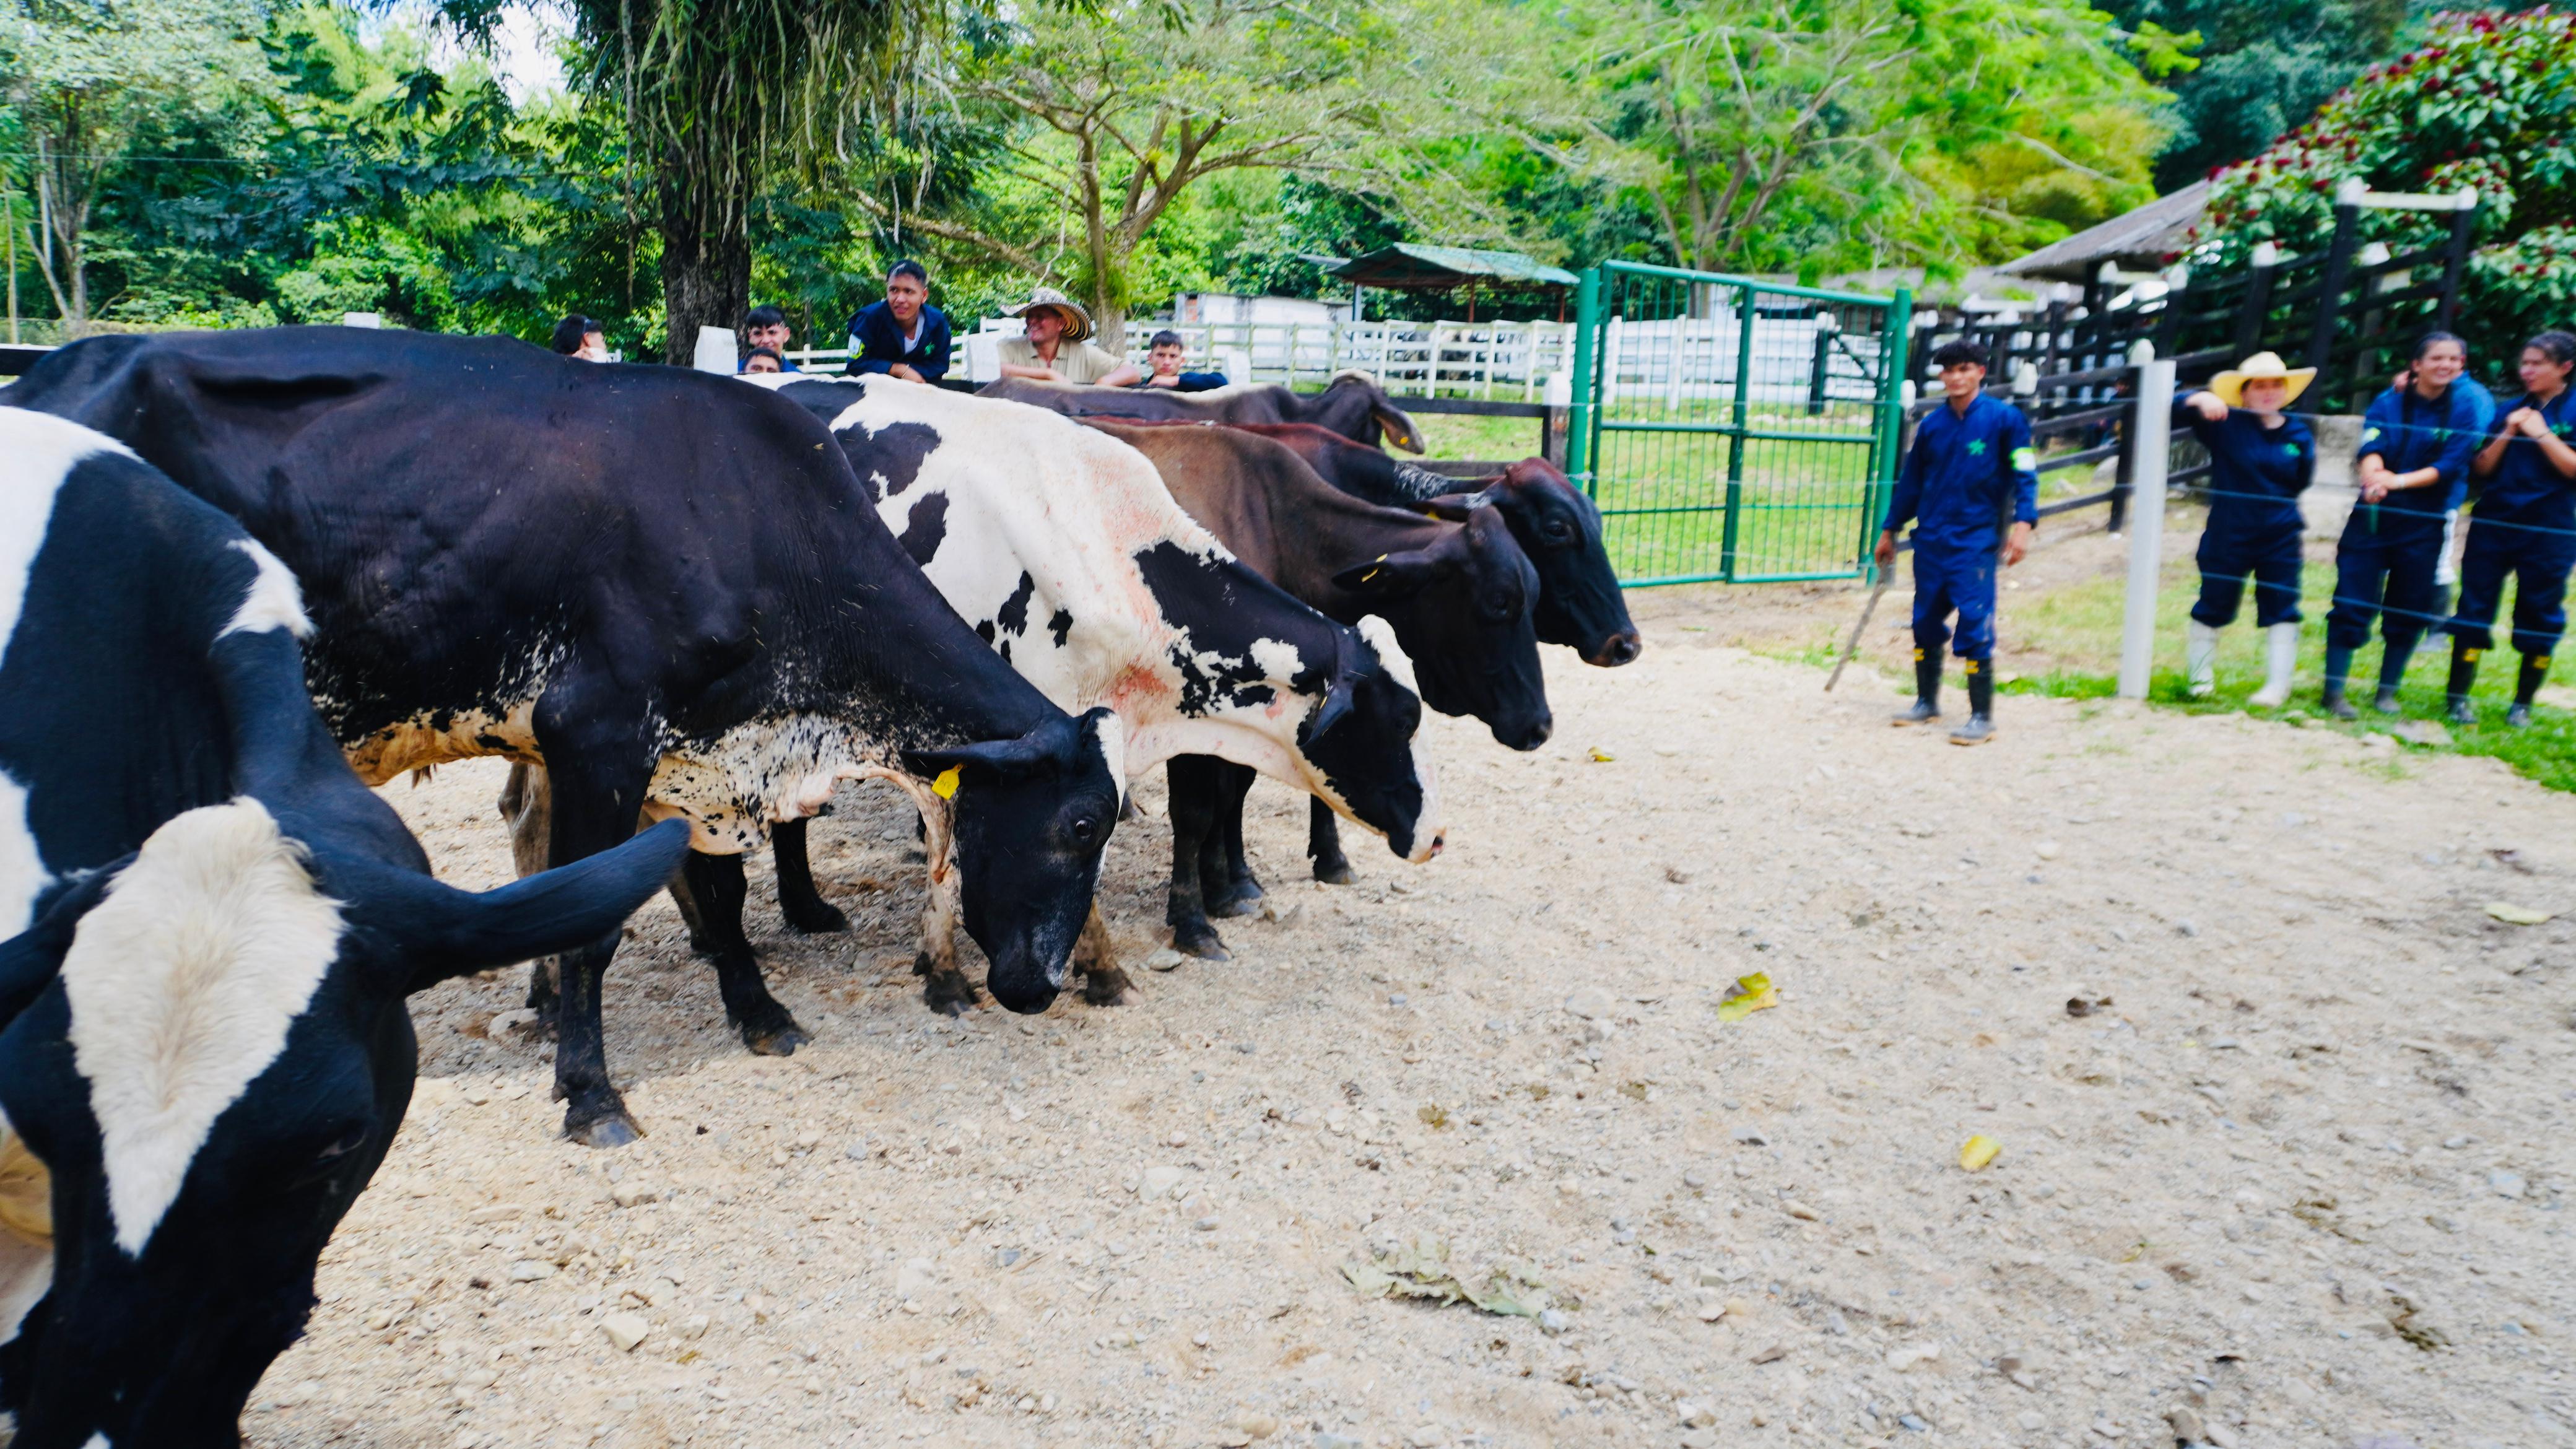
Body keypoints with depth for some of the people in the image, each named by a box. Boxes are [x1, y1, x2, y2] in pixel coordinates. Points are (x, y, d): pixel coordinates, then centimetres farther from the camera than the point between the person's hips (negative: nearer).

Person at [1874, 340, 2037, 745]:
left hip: (1975, 541, -5)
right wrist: (1889, 530, 22)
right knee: (1926, 623, 11)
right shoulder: (1932, 425, 10)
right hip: (1930, 540, 5)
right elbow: (1910, 481, 18)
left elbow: (2024, 472, -6)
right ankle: (1927, 703, 26)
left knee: (1975, 626, -9)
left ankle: (1982, 717, -2)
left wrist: (2023, 522, -19)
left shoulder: (2004, 418, -3)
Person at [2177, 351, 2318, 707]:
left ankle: (2278, 685, 13)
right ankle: (2199, 676, 28)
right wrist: (2200, 400, -34)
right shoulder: (2225, 425, -7)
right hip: (2228, 534, -2)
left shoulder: (2298, 434, 3)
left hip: (2280, 537, 3)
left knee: (2281, 609, 3)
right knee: (2214, 606, 10)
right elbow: (2177, 411, -16)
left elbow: (2301, 483, 11)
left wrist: (2309, 456, -6)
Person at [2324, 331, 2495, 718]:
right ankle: (2333, 693, 0)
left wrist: (2400, 481, -25)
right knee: (2352, 603, -5)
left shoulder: (2465, 408, 1)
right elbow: (2371, 447, -15)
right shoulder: (2388, 403, 2)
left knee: (2408, 613, 6)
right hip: (2372, 518, -1)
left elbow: (2450, 465, -10)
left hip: (2423, 526, 1)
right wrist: (2373, 475, -37)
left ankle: (2386, 693, 20)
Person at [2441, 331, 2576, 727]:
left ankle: (2522, 704, 14)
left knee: (2540, 618, 4)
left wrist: (2541, 434, -13)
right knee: (2474, 609, -1)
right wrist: (2508, 434, -6)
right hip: (2493, 525, 3)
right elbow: (2482, 468, 7)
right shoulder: (2511, 410, 11)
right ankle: (2458, 697, 3)